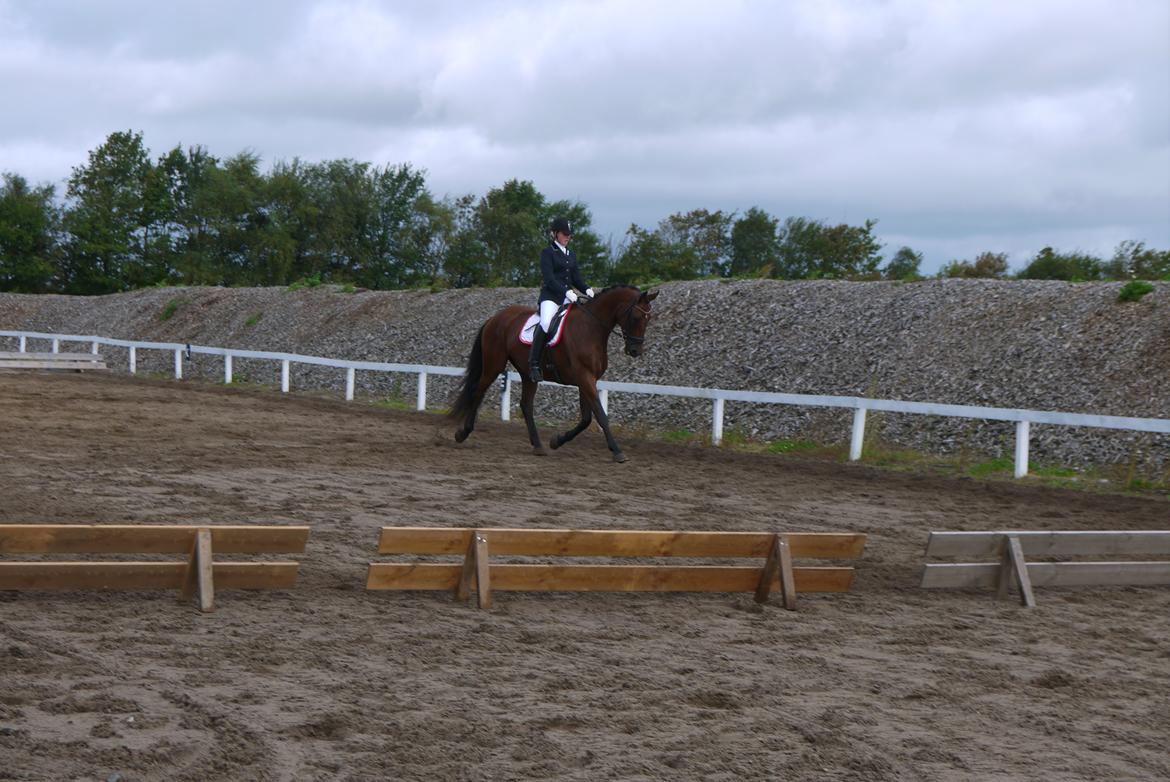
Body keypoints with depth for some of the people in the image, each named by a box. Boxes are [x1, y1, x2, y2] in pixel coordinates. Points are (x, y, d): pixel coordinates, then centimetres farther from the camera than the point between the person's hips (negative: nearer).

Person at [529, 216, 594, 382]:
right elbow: (549, 278, -11)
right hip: (550, 296, -7)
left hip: (568, 297, 7)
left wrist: (586, 289, -1)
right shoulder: (547, 253, 0)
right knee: (546, 322, -33)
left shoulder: (571, 255, 20)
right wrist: (566, 291, -24)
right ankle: (533, 363, -26)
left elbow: (576, 278, 20)